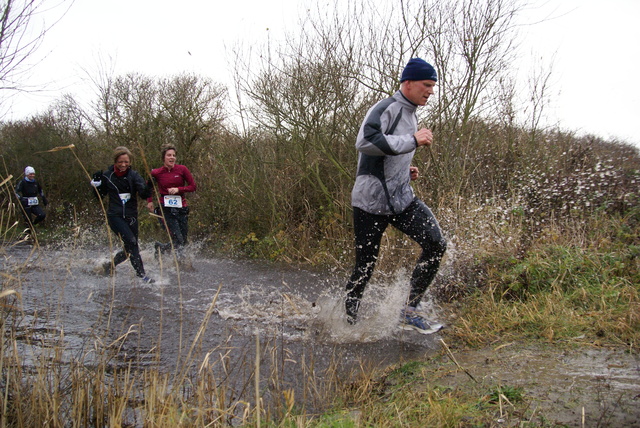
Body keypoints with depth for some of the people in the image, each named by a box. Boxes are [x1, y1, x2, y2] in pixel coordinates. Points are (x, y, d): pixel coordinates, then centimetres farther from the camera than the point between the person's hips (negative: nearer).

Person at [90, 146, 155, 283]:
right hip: (115, 216, -3)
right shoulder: (107, 176, -1)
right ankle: (142, 275, -15)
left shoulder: (133, 175, -1)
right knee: (131, 242, -19)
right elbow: (100, 195, 11)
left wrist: (149, 186, -33)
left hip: (131, 216, 3)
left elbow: (144, 194, -13)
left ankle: (110, 265, 35)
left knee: (130, 249, 9)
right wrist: (96, 184, -7)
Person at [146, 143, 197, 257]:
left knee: (183, 242, 6)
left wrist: (178, 189, -12)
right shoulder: (156, 173, -2)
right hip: (166, 209, -3)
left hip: (181, 208, 3)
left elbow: (193, 187, 1)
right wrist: (149, 201, 6)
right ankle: (160, 248, 16)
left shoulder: (182, 169, -1)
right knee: (178, 241, -13)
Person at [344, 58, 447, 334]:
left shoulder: (410, 115, 17)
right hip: (371, 201, -7)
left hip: (403, 199, 8)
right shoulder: (386, 109, -12)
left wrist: (406, 172, 11)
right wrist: (413, 141, -28)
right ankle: (348, 321, 24)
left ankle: (409, 313, -3)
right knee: (365, 269, 1)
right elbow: (364, 142, -32)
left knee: (436, 245, -12)